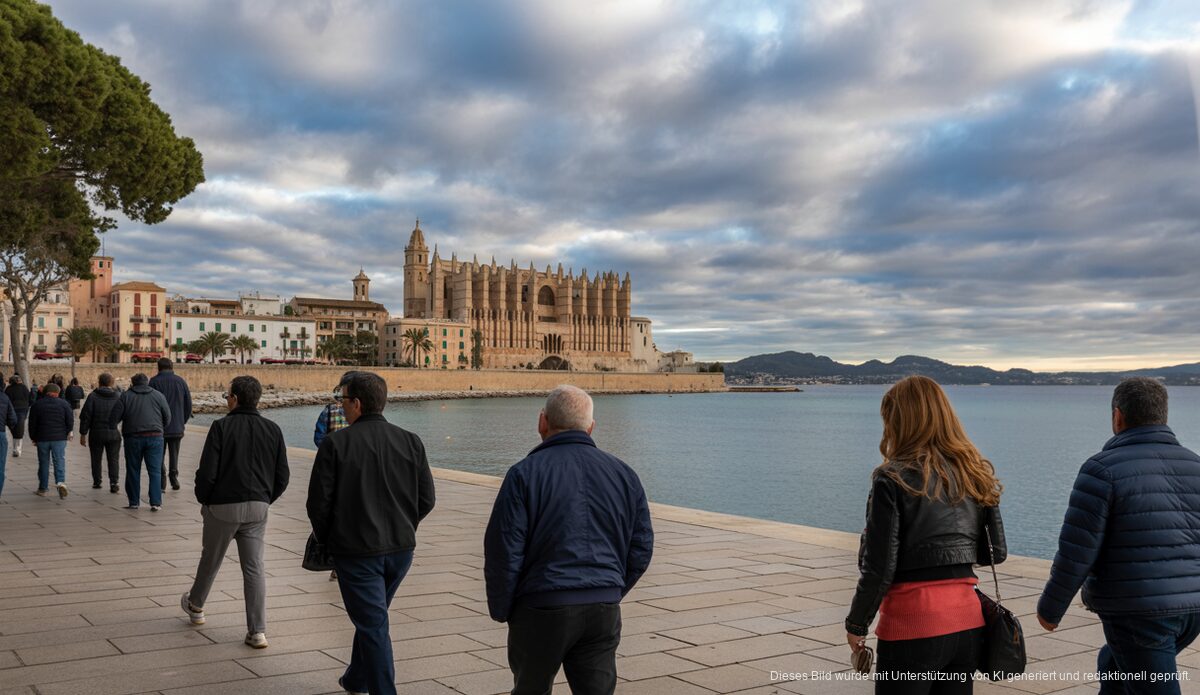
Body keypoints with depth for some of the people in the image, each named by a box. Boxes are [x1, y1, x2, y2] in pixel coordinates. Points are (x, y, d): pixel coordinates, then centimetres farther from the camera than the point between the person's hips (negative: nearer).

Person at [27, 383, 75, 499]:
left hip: (42, 438, 1)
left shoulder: (37, 405, 3)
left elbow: (32, 423, 5)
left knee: (43, 463, 10)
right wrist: (69, 433, 11)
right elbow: (70, 420, -2)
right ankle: (61, 482, -24)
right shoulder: (63, 403, 0)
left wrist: (33, 438, 13)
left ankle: (43, 488, 16)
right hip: (59, 438, -1)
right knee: (59, 461, -1)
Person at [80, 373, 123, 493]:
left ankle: (97, 482, 22)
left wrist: (83, 434, -2)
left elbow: (85, 416, -7)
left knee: (96, 459, 14)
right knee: (113, 459, 4)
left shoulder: (93, 396, -6)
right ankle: (113, 482, -9)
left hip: (96, 434, -1)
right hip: (113, 434, 1)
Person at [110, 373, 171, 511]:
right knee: (155, 471, 2)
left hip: (133, 438, 0)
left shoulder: (125, 396, 4)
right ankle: (155, 502, -5)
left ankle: (134, 502, 14)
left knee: (133, 471, 10)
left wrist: (113, 427, 19)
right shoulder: (158, 395, 8)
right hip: (155, 437, 0)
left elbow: (114, 418, 0)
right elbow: (168, 418, 9)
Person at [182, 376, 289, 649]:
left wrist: (203, 501, 4)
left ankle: (195, 605, 44)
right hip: (258, 507, 3)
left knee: (211, 559, 19)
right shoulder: (273, 430, 2)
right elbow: (282, 477, 4)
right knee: (254, 567, 5)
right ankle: (257, 631, 1)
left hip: (223, 505, -3)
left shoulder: (222, 427, -10)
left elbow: (207, 472, -12)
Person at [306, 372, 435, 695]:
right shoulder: (411, 442, -1)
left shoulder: (336, 443, -13)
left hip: (356, 550, -5)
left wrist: (324, 536, 8)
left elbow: (319, 502, -10)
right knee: (370, 617, 25)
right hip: (401, 548, 5)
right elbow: (426, 500, 1)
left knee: (372, 625, 2)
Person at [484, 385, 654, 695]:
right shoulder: (624, 474, 6)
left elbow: (503, 551, -11)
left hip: (542, 610, -3)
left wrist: (501, 610, 3)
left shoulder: (524, 474, -8)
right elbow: (641, 548, 8)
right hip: (605, 611, 3)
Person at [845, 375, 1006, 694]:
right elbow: (995, 552, 9)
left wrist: (856, 625, -1)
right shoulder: (976, 474, 5)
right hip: (968, 623, 6)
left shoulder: (893, 479, -13)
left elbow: (879, 567, -13)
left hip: (912, 627, -6)